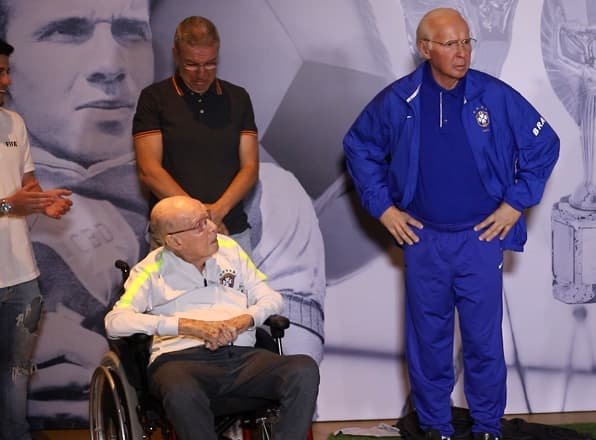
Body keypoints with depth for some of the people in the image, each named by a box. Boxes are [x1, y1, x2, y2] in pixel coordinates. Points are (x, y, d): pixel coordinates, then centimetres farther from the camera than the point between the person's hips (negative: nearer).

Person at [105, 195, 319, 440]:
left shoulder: (229, 249, 20)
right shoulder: (151, 271, 7)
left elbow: (271, 298, 19)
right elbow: (115, 322, -7)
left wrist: (243, 321, -5)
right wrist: (189, 325, -15)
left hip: (241, 355, 4)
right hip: (181, 359, -4)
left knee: (304, 369, -25)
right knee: (181, 393, -41)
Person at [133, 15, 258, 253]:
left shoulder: (238, 98, 8)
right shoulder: (154, 98, 0)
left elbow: (250, 167, 4)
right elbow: (149, 170, -7)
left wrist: (217, 211, -13)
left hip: (232, 230, 2)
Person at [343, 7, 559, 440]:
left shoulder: (496, 96, -8)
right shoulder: (397, 101, -4)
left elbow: (544, 145, 1)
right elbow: (359, 148, 10)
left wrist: (516, 202, -3)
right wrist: (382, 207, 4)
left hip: (481, 237, -1)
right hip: (423, 240, 1)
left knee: (484, 339, 4)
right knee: (428, 339, 9)